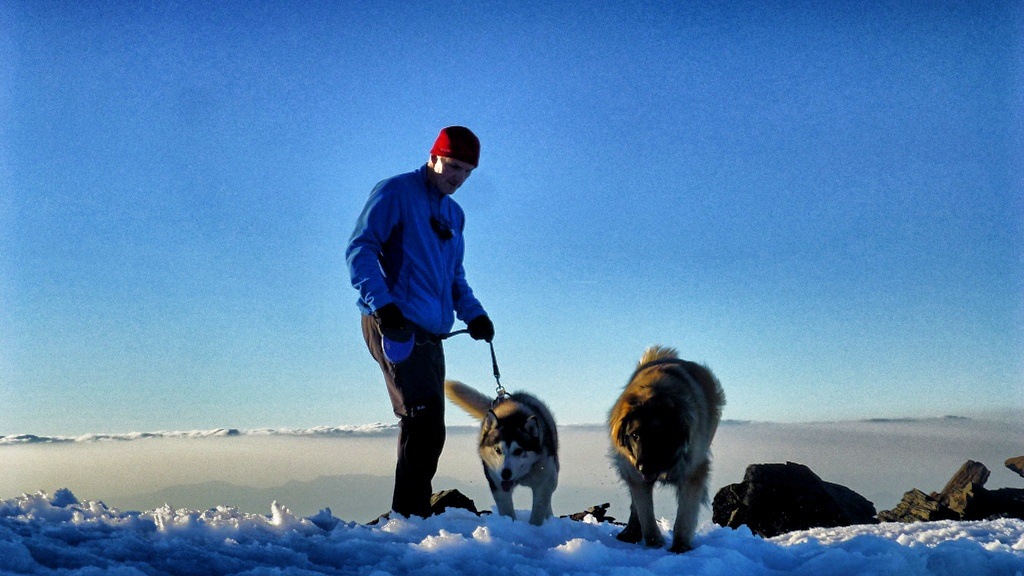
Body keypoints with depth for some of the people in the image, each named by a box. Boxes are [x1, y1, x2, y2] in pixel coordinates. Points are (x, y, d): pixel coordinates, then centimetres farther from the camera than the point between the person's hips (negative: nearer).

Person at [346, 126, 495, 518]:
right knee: (425, 420, -17)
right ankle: (409, 514, -14)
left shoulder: (453, 214, 22)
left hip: (429, 333, 8)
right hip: (394, 328, -8)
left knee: (426, 427, 8)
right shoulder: (395, 193, -1)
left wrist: (472, 313, 11)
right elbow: (360, 249, -9)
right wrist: (382, 304, -21)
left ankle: (413, 515, 15)